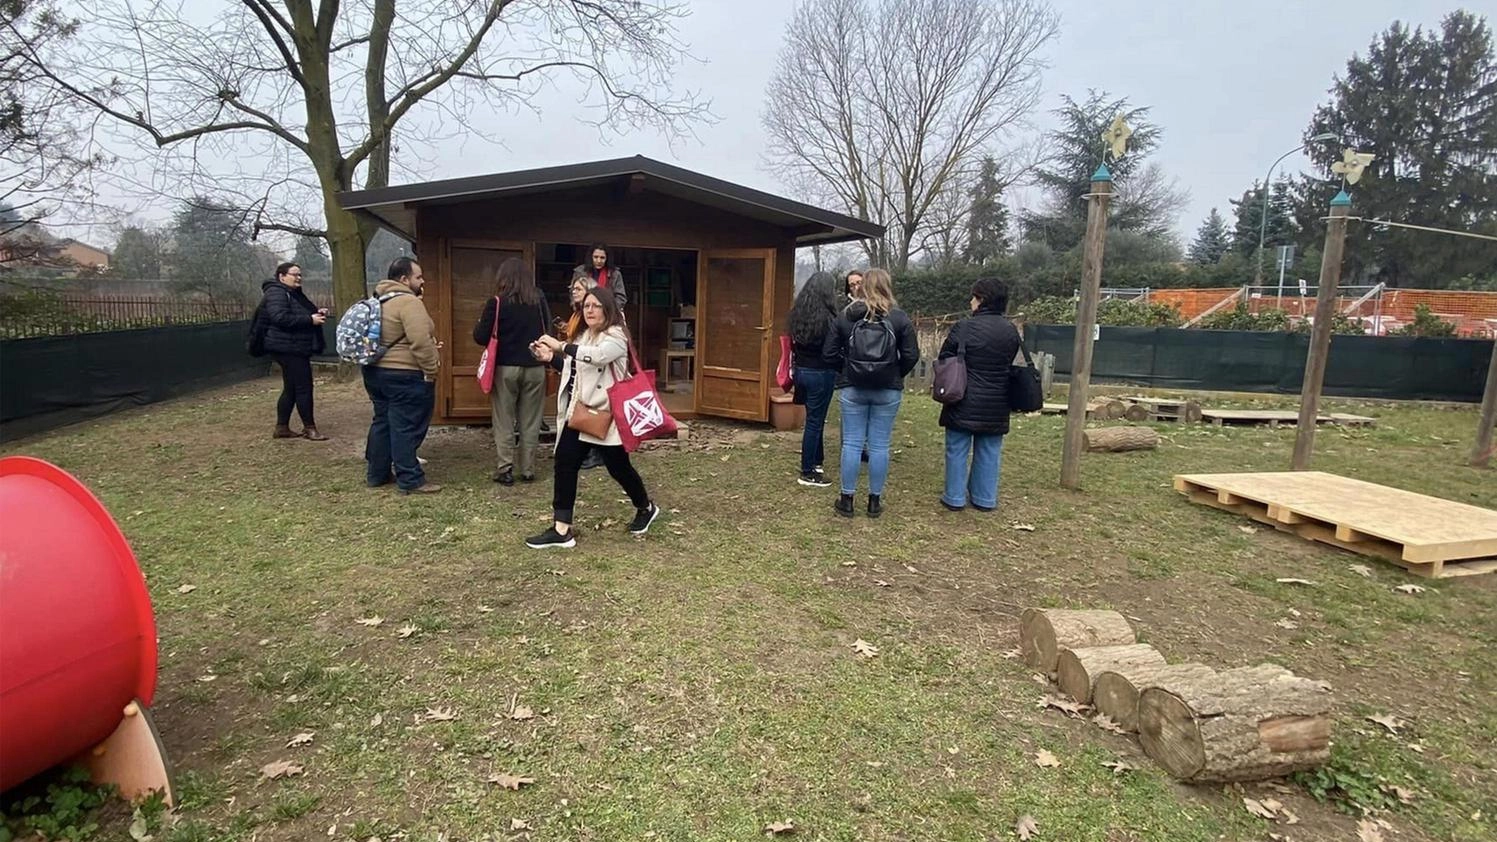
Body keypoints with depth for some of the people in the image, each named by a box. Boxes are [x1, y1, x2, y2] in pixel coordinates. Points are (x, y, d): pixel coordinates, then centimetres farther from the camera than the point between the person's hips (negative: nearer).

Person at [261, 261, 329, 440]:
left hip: (295, 349, 11)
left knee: (291, 388, 13)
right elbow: (280, 317, -27)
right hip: (288, 348, -11)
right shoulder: (276, 293, -14)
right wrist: (310, 320, -25)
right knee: (304, 387, -8)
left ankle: (282, 428, 20)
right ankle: (309, 428, -1)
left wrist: (318, 312, 8)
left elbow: (303, 313, 30)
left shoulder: (295, 293, 18)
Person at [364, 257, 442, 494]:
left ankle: (377, 474, 26)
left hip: (375, 371, 10)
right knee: (406, 428, -4)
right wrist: (431, 370, -17)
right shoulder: (408, 302, -18)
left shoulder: (379, 301, 14)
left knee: (383, 422, 17)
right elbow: (420, 342, -26)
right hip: (405, 376, -10)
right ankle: (410, 480, 1)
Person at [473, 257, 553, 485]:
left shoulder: (497, 303, -10)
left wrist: (479, 326, 11)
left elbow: (481, 337, -9)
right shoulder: (540, 300, -1)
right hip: (535, 368, 3)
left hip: (505, 368, -2)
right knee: (530, 422, 10)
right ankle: (528, 470, 15)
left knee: (504, 422, 8)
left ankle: (505, 470, 10)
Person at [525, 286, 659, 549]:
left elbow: (597, 356, -32)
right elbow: (573, 369, 21)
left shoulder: (616, 337, -12)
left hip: (605, 415, -8)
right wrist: (550, 358, 4)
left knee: (618, 467, 4)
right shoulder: (583, 337, 16)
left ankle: (646, 508, 33)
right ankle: (561, 529, 5)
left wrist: (560, 346, -33)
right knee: (564, 463, 0)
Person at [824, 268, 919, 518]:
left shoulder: (846, 315, -1)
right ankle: (875, 500, 15)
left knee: (851, 443, 7)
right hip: (888, 390, -1)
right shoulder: (900, 318, -5)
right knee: (879, 445, 6)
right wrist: (897, 375, 9)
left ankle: (847, 498, 13)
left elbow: (829, 351, 0)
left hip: (853, 388, 1)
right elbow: (911, 356, -7)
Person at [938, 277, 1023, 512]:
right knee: (989, 452, 13)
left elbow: (944, 359, -6)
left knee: (957, 451, 7)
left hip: (965, 402, -4)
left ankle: (955, 498, 11)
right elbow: (1009, 363, 11)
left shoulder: (965, 327, -13)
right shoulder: (1011, 331, 2)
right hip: (996, 404, 4)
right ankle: (985, 499, 19)